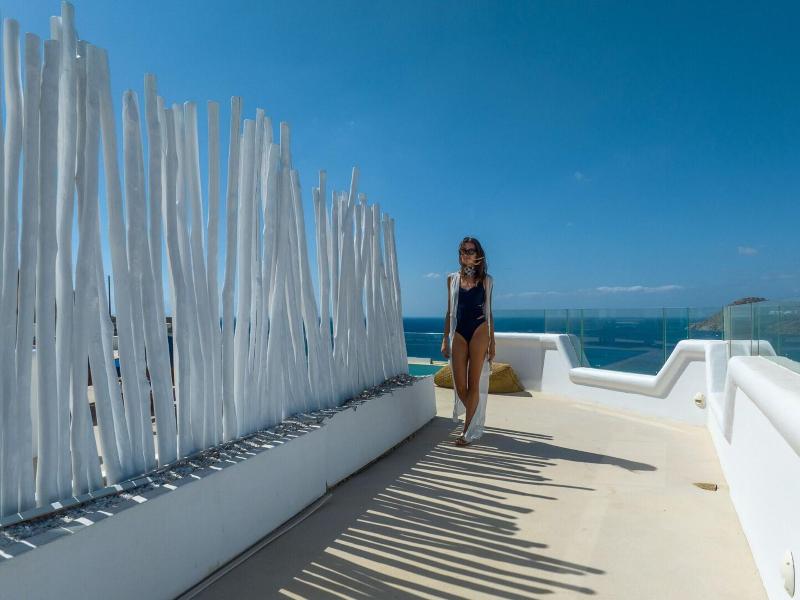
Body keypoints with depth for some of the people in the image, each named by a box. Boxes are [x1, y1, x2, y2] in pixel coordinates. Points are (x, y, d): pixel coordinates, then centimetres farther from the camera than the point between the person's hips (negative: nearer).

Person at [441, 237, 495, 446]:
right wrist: (445, 340, 6)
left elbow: (488, 312, 6)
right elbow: (450, 312, 11)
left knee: (474, 383, 0)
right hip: (458, 333, 2)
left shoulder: (485, 280, 5)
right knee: (459, 385, 1)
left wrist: (492, 342, 2)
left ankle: (468, 431, 8)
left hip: (479, 332, -2)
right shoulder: (452, 279, 9)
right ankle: (476, 424, 26)